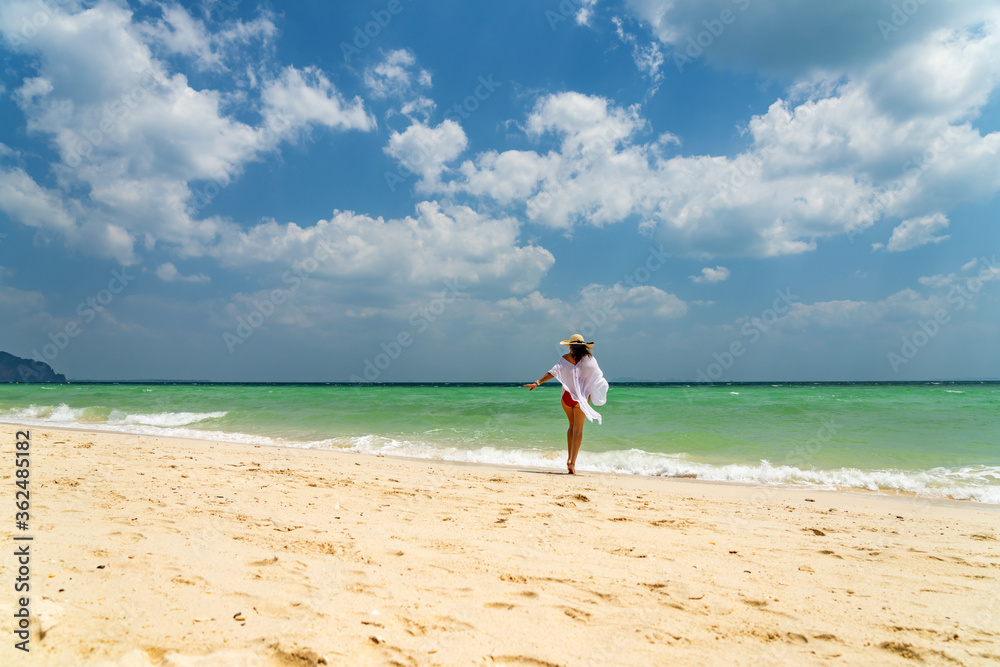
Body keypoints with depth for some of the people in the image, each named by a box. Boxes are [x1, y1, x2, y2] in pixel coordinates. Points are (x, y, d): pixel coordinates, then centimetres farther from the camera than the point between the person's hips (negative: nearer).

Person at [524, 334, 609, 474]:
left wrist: (537, 383, -6)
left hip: (567, 395, 1)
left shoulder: (565, 358, -2)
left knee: (572, 426, 19)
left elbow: (553, 372, -9)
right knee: (578, 429, 2)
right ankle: (573, 463, -6)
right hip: (582, 397, -1)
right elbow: (599, 375, 4)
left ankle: (570, 458, 14)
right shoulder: (589, 358, -2)